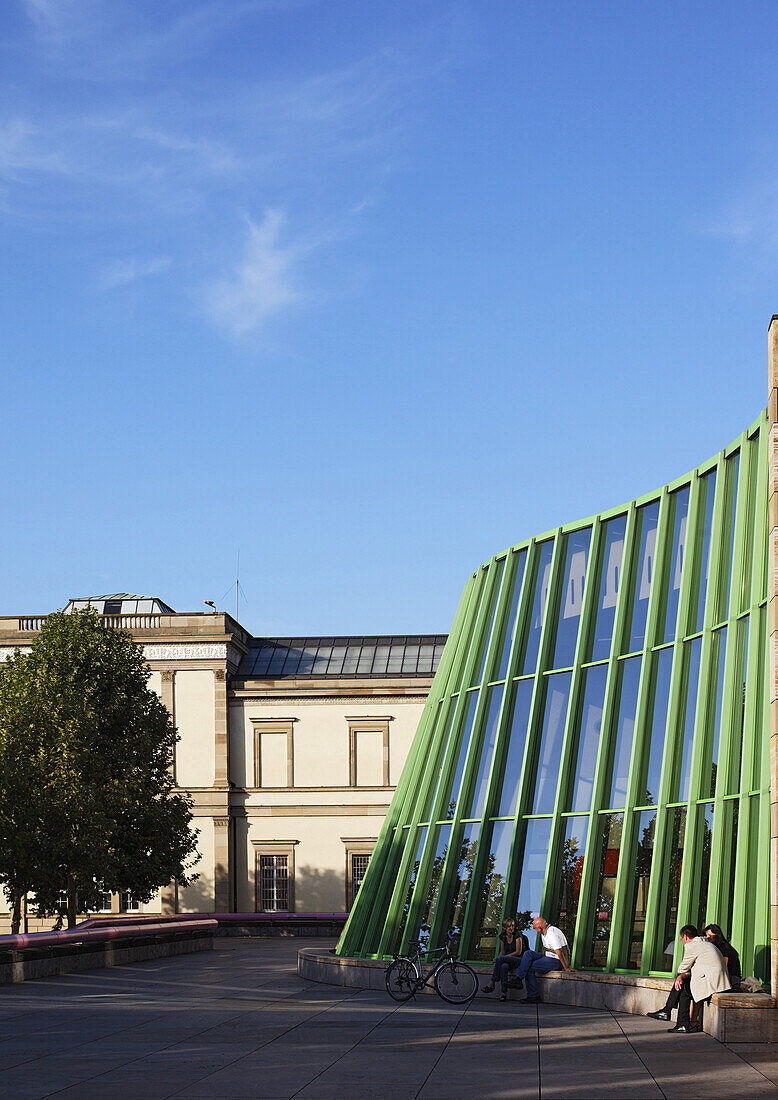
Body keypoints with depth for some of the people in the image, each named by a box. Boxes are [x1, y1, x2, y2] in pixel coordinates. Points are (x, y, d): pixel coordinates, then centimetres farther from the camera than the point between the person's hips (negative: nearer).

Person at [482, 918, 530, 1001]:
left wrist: (499, 958, -17)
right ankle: (503, 993, -37)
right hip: (508, 961, 4)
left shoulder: (518, 935, -9)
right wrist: (497, 959, -9)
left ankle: (492, 984, -27)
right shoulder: (502, 936, 7)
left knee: (501, 958, -32)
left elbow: (518, 952, -13)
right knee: (504, 966, -35)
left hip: (519, 960, -4)